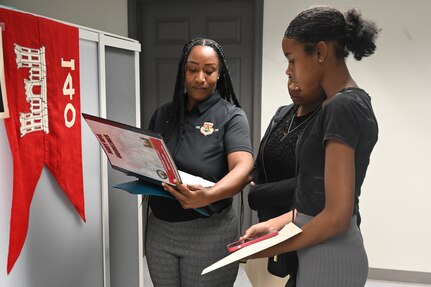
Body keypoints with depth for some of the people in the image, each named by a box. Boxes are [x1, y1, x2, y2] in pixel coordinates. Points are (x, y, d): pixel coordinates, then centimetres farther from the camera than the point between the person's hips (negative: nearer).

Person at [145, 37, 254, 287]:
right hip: (159, 227, 4)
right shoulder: (163, 114, 5)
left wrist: (209, 195, -40)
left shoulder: (232, 116, -8)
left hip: (210, 230, -3)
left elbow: (243, 168, -22)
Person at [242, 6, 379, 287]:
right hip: (326, 250, 9)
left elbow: (337, 216, -23)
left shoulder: (340, 107, -22)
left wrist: (276, 247, -12)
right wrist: (277, 222, 7)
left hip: (328, 256, -9)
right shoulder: (355, 102, 8)